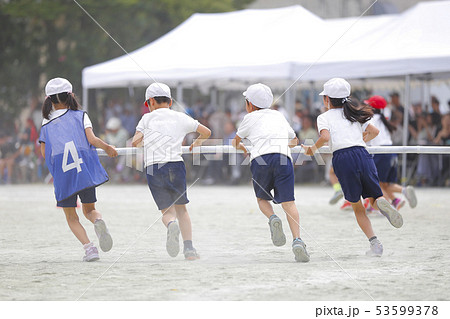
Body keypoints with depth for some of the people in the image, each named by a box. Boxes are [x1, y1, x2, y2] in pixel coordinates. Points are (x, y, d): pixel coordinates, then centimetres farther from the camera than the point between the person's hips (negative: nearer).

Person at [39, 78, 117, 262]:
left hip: (62, 176, 0)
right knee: (89, 209, 19)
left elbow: (44, 153, 3)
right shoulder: (80, 115, 6)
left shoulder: (46, 124, 9)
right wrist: (108, 148, 10)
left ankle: (88, 247, -11)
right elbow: (92, 139, -6)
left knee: (71, 217, 11)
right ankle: (99, 221, -17)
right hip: (85, 170, 0)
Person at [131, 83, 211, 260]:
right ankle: (189, 248, 3)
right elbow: (206, 132, 22)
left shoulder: (148, 118, 10)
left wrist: (141, 141, 24)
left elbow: (135, 142, 0)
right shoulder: (181, 118, 15)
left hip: (153, 168, -1)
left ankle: (171, 225, -29)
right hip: (176, 165, 1)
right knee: (181, 208, 17)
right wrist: (197, 142, 43)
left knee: (167, 211, 7)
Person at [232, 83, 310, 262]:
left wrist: (241, 147, 60)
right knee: (288, 202, -4)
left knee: (262, 198, 20)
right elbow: (294, 141, 43)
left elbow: (236, 141, 37)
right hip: (283, 158, 1)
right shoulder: (278, 115, 29)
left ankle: (272, 218, -12)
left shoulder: (250, 118, 21)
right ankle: (297, 240, -23)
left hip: (260, 159, -1)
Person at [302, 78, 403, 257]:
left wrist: (313, 149, 8)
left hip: (342, 158, -3)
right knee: (373, 199, 10)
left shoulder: (324, 117, 10)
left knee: (357, 207, 9)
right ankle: (382, 203, -30)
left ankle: (375, 243, -6)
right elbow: (374, 131, 19)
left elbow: (325, 137, -9)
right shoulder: (353, 114, 24)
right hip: (362, 154, 3)